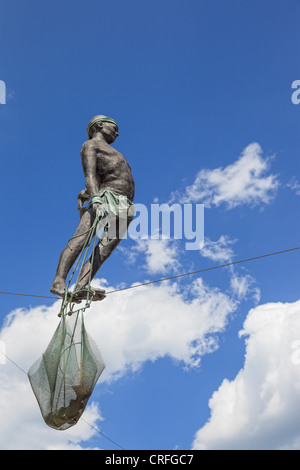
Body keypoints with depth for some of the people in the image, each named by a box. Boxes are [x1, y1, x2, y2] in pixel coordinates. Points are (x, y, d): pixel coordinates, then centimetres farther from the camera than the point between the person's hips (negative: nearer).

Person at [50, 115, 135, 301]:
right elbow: (90, 176, -4)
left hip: (125, 209, 6)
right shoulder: (90, 145, 14)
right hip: (107, 199, -6)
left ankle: (82, 286, -29)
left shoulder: (114, 153, 38)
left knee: (104, 250, -15)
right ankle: (59, 282, -31)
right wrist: (95, 197, -22)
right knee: (80, 240, -21)